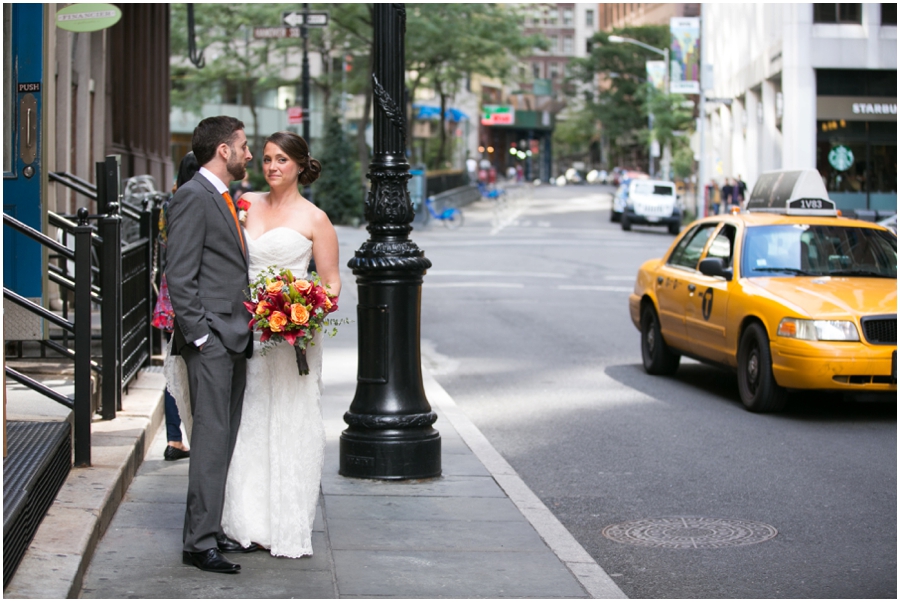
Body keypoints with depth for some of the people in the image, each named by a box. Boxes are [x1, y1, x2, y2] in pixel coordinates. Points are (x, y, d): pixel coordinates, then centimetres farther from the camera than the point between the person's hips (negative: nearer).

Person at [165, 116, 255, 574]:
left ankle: (213, 531, 17)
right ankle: (199, 543, -5)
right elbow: (180, 277, -16)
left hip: (234, 338, 9)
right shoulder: (193, 196, -11)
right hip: (211, 338, -9)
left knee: (225, 442, 11)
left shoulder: (225, 198, 19)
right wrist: (199, 336, -18)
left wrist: (244, 329, 13)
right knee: (211, 442, -9)